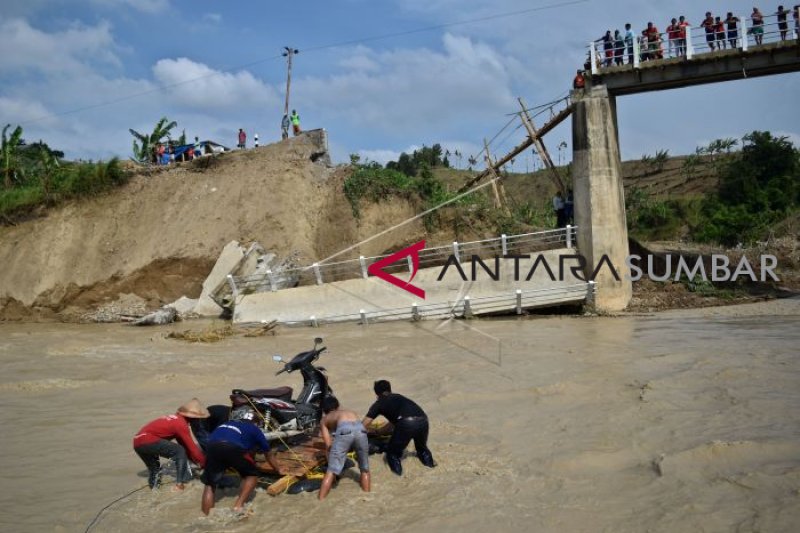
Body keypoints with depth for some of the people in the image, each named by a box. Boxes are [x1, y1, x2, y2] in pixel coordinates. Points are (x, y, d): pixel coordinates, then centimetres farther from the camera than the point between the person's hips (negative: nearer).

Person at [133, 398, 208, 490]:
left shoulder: (176, 420, 21)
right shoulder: (181, 423, -7)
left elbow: (185, 445, 26)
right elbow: (191, 446, -7)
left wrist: (197, 460, 25)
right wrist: (204, 463, 1)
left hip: (138, 442, 10)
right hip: (147, 440, -10)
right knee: (180, 451, -6)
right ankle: (180, 483, -7)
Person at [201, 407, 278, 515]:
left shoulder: (225, 425, 42)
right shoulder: (253, 429, 32)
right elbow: (269, 455, 41)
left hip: (213, 445, 3)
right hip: (233, 447, -3)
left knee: (210, 484, 18)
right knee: (251, 474, 20)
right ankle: (239, 505, 6)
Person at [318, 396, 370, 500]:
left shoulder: (324, 420, 32)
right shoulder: (351, 412, 44)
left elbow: (328, 444, 21)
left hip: (344, 430, -3)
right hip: (360, 428, 3)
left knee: (331, 470, 3)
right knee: (364, 468, 23)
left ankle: (320, 500, -2)